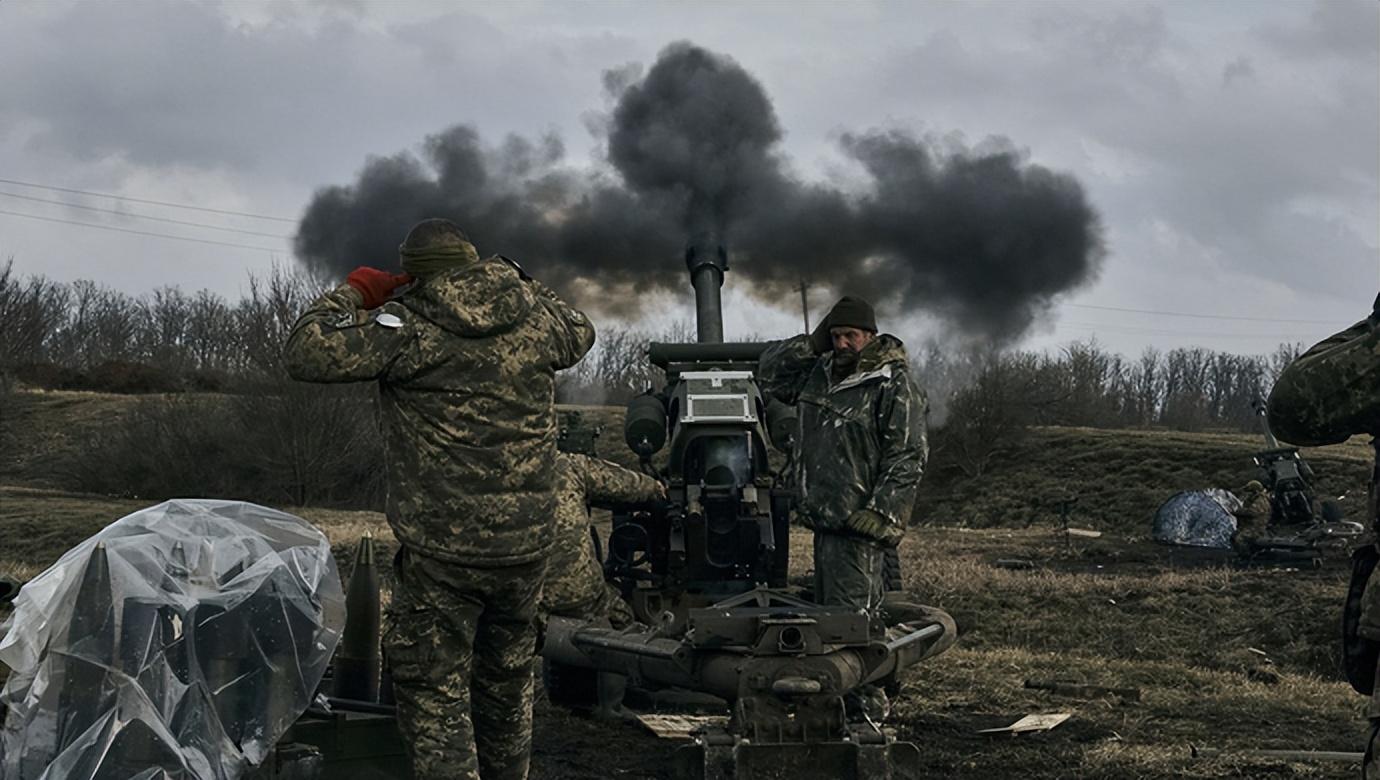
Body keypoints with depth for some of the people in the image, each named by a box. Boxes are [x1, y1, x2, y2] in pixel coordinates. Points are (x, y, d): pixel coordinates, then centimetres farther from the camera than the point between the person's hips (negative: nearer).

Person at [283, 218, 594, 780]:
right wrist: (522, 287, 26)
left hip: (444, 552, -5)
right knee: (508, 681, 23)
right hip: (527, 545, 6)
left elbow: (306, 354, -14)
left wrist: (353, 294, 1)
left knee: (434, 695, 3)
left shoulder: (408, 325, -12)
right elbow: (579, 335, 25)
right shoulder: (533, 316, 3)